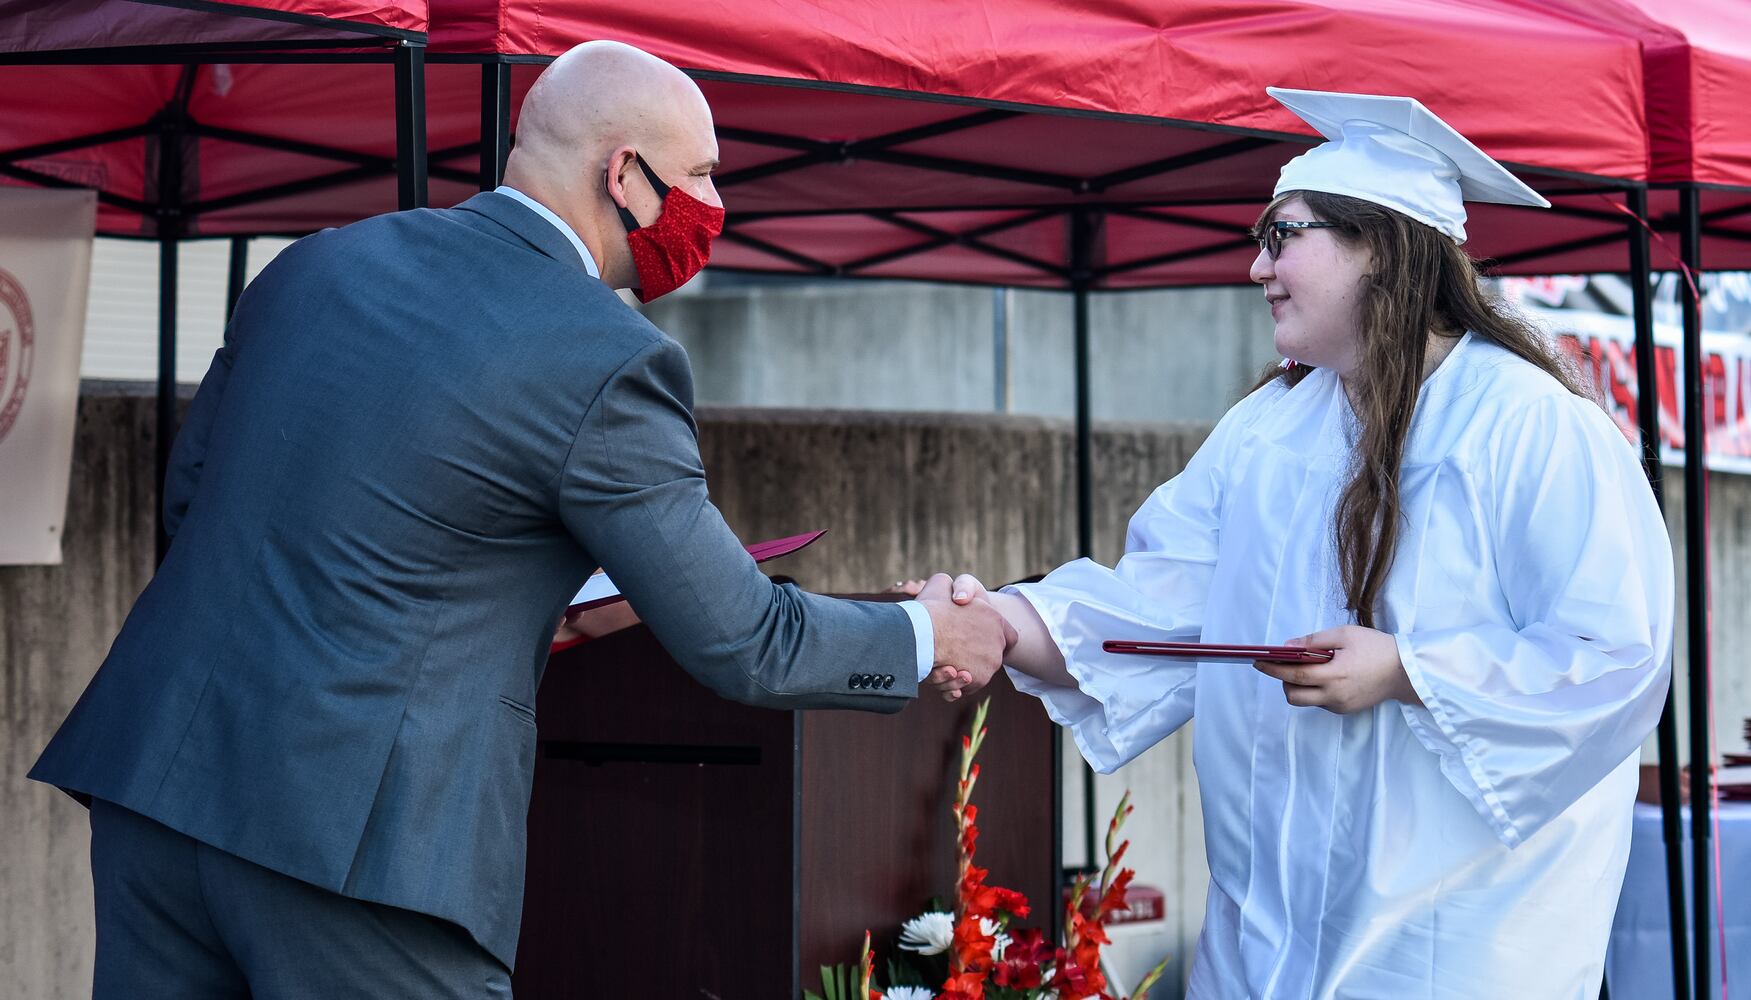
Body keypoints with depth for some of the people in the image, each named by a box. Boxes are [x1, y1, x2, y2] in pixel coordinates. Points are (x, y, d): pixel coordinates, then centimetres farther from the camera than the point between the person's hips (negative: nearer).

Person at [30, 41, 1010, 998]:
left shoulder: (318, 264, 10)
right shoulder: (609, 363, -9)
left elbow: (190, 490, 21)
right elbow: (741, 645, -3)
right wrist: (928, 637, 14)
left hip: (154, 778, 7)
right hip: (354, 836, -7)